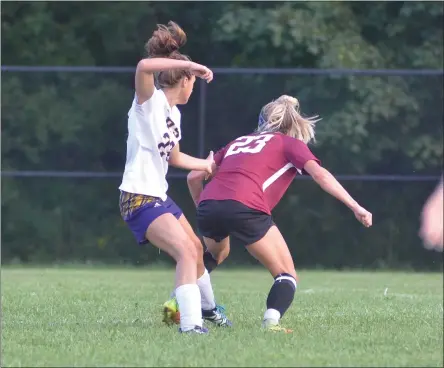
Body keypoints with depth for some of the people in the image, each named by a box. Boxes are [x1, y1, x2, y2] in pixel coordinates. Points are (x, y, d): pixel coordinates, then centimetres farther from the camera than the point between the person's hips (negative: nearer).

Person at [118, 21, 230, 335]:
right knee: (186, 251, -25)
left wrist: (210, 165, 37)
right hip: (139, 199, -10)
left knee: (196, 248, 25)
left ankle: (207, 308, 49)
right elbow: (144, 67, -36)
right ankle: (190, 323, -31)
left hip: (159, 197, 10)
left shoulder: (174, 113, 13)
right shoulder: (150, 101, -13)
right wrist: (189, 65, -34)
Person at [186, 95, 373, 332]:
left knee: (216, 254, 39)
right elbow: (319, 174, 1)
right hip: (246, 208, -6)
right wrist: (355, 207, -2)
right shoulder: (291, 144, 20)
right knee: (287, 276, 5)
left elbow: (195, 176, 27)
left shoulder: (238, 142, 33)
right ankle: (271, 320, -23)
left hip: (209, 204, 6)